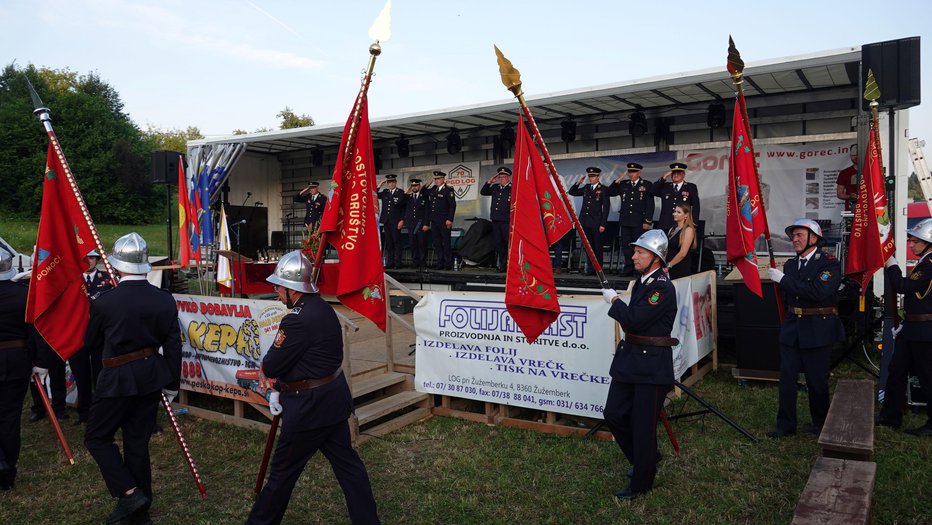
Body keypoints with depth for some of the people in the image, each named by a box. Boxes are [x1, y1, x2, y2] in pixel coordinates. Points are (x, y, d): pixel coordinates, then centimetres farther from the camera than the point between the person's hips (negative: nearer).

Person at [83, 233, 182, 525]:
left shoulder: (104, 302, -15)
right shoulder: (165, 301, -6)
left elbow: (91, 344, 1)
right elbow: (173, 346, -1)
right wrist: (172, 384, 9)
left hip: (118, 379, -4)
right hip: (151, 378, 5)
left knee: (97, 437, 14)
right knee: (137, 442, 15)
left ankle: (129, 494, 2)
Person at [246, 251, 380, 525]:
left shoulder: (298, 320, -25)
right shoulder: (322, 308, 5)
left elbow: (271, 367, -18)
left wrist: (267, 362, 4)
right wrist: (284, 382, 8)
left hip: (310, 406, -9)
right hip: (333, 398, 9)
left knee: (283, 470, 10)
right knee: (346, 462, 16)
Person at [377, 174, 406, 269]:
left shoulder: (401, 193, 2)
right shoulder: (384, 192, 15)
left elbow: (403, 208, -1)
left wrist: (402, 220, -9)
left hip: (396, 221, -4)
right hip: (386, 221, 4)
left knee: (396, 241, -4)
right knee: (388, 242, 5)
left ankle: (398, 262, 0)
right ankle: (390, 263, 8)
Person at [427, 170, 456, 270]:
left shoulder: (448, 190, -5)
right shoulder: (433, 190, 14)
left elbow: (453, 205, -11)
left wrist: (450, 219, -17)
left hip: (444, 222, -6)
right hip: (434, 221, 6)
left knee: (446, 243, -2)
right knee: (437, 243, 7)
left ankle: (448, 264, 3)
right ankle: (440, 263, 12)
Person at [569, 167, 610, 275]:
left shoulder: (604, 189, -2)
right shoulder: (586, 188, 13)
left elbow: (606, 207, -5)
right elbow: (572, 192, 19)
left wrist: (603, 224, -10)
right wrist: (578, 182, 3)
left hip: (596, 223, -5)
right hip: (585, 221, 5)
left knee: (597, 246, 2)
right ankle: (591, 268, 14)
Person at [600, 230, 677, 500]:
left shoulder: (662, 288, -17)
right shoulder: (643, 281, 12)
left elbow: (634, 321, -25)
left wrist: (614, 300, -12)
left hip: (652, 366, -9)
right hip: (629, 360, 9)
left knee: (643, 426, 3)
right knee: (613, 414, 12)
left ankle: (642, 482, 21)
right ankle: (647, 458, 34)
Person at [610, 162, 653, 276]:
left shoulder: (647, 185, 2)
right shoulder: (623, 184, 13)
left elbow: (650, 204, -2)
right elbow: (610, 192, 9)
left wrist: (647, 221, -8)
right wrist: (617, 181, -3)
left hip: (639, 222, -4)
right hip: (625, 221, 4)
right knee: (626, 245, 5)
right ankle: (629, 268, 11)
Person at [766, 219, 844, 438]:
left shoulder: (829, 264, -9)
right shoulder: (790, 264, 10)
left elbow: (817, 291, -25)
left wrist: (784, 279, -22)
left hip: (818, 331, -5)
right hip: (792, 330, 5)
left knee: (817, 380, 7)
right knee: (787, 377, 4)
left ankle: (820, 423, 26)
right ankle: (785, 425, 13)